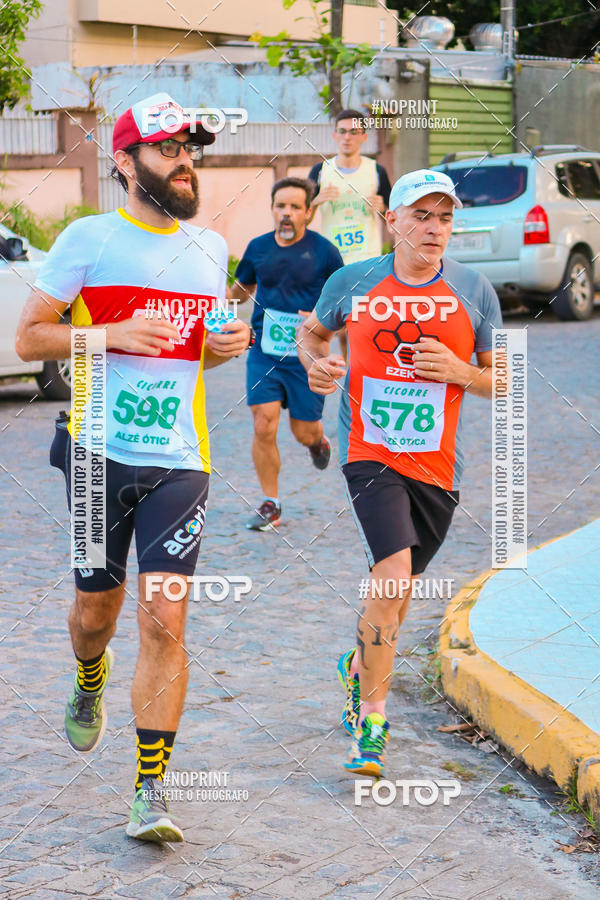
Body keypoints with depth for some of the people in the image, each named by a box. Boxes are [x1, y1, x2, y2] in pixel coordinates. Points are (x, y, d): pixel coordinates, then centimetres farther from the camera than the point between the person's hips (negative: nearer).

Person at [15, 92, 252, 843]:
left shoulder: (208, 247, 11)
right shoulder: (88, 239, -3)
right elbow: (28, 337, -2)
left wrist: (225, 345, 1)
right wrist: (111, 334, -16)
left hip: (179, 462, 2)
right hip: (100, 453, -2)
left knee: (164, 620, -9)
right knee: (95, 609, 12)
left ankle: (151, 792, -4)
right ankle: (90, 681, 50)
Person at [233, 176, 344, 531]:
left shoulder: (324, 252, -6)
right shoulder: (258, 248, 3)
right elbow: (242, 288, 22)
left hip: (307, 356, -2)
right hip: (264, 353, 2)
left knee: (304, 431, 6)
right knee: (264, 428, -8)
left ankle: (317, 439, 46)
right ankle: (271, 505, 7)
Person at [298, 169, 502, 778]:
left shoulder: (474, 292, 1)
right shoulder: (352, 283, 0)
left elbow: (502, 379, 7)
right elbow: (312, 331, 19)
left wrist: (458, 372, -12)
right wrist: (316, 363, -3)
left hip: (437, 464, 3)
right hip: (369, 452, -3)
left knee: (398, 586, 15)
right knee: (391, 577, -19)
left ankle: (358, 669, 45)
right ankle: (371, 720, -9)